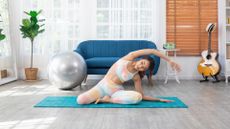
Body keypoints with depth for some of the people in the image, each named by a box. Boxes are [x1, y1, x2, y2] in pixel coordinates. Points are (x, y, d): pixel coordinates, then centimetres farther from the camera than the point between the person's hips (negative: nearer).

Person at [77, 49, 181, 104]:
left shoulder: (136, 77, -2)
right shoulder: (129, 57, -5)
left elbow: (142, 96, 3)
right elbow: (152, 51, -9)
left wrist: (159, 99, 2)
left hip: (116, 91, 1)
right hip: (102, 85, 0)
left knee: (138, 97, -31)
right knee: (80, 100, -25)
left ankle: (108, 99, -15)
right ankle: (99, 96, 6)